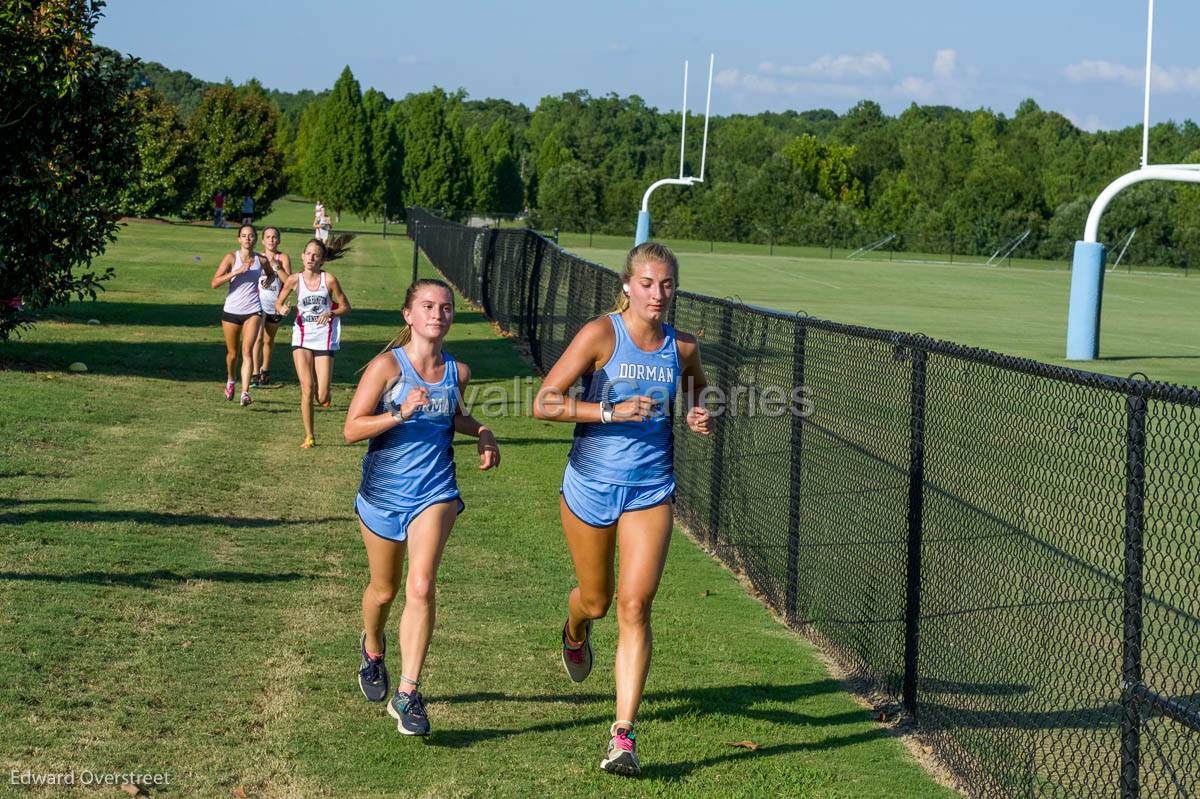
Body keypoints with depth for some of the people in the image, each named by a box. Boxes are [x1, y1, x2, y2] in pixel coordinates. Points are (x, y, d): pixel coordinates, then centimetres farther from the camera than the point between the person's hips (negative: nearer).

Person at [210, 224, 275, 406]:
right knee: (232, 353, 14)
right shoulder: (231, 258, -6)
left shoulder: (261, 260, 1)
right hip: (231, 310, 0)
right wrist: (237, 272, -23)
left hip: (253, 311, 0)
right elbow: (215, 283, -15)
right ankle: (230, 380, 44)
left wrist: (267, 280, 2)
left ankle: (245, 392, -22)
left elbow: (271, 274, 24)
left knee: (247, 350, -17)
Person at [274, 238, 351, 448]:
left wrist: (330, 313, -17)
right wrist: (282, 309, -12)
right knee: (307, 389, -8)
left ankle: (323, 393, 34)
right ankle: (309, 436, 5)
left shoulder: (329, 280, -6)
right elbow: (278, 303, 11)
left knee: (322, 398, -5)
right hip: (302, 339, 1)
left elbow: (345, 307, 1)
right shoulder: (295, 280, -1)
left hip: (325, 340, -1)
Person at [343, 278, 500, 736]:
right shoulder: (388, 365, -10)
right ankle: (373, 648, 50)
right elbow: (351, 430, -13)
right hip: (383, 492, -1)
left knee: (421, 588, -17)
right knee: (384, 591, 16)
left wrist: (482, 434, 4)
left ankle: (407, 695, -14)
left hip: (434, 492, 1)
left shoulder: (457, 372, 2)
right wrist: (401, 413, -26)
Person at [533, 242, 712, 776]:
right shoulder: (600, 335, -11)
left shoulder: (682, 348, 0)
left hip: (650, 491, 1)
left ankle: (623, 735, -9)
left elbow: (696, 389, 23)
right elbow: (544, 404, -15)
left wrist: (698, 417, -1)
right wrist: (612, 411, -25)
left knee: (634, 607, -12)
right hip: (590, 486, -1)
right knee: (595, 602, 15)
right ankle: (575, 634, 55)